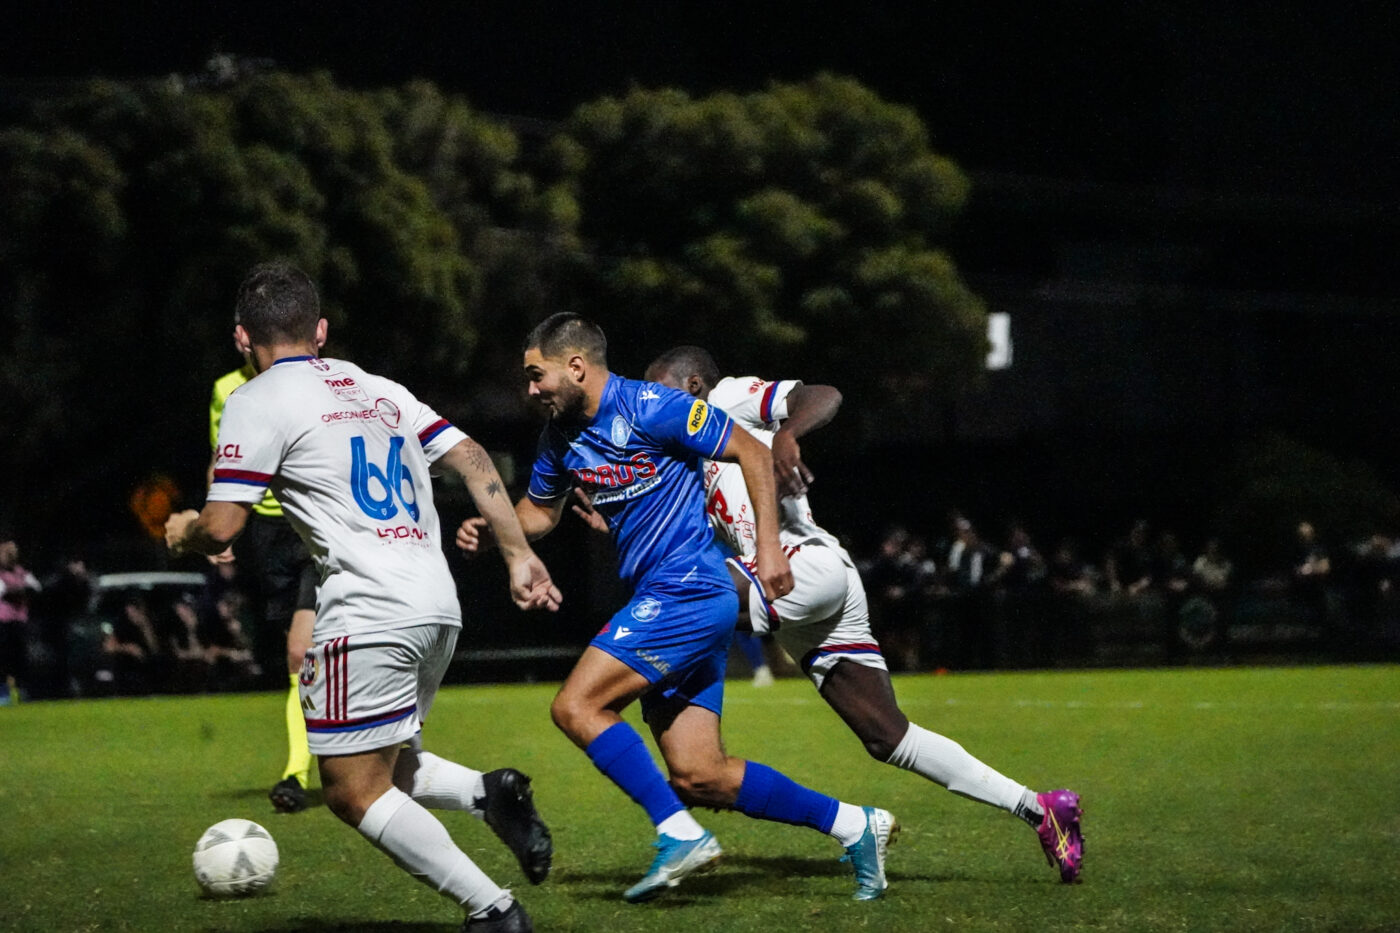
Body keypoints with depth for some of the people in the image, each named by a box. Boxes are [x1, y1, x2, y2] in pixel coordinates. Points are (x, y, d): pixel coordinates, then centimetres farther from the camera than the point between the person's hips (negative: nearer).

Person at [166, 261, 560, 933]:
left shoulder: (258, 401, -2)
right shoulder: (377, 389, 19)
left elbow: (221, 526, -7)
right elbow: (472, 460, 14)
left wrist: (183, 534, 16)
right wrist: (518, 555, 16)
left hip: (370, 614, -8)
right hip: (439, 605, 8)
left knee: (353, 794, 1)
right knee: (384, 769, 23)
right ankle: (489, 793, -2)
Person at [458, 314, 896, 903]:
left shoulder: (648, 407, -12)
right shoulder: (560, 436, 12)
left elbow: (752, 453, -9)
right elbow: (539, 510, 27)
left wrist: (768, 545, -14)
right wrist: (488, 532, 7)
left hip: (687, 590, -9)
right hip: (660, 600, 9)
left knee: (576, 707, -16)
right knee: (698, 778, 3)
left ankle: (680, 835, -14)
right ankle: (853, 825, 11)